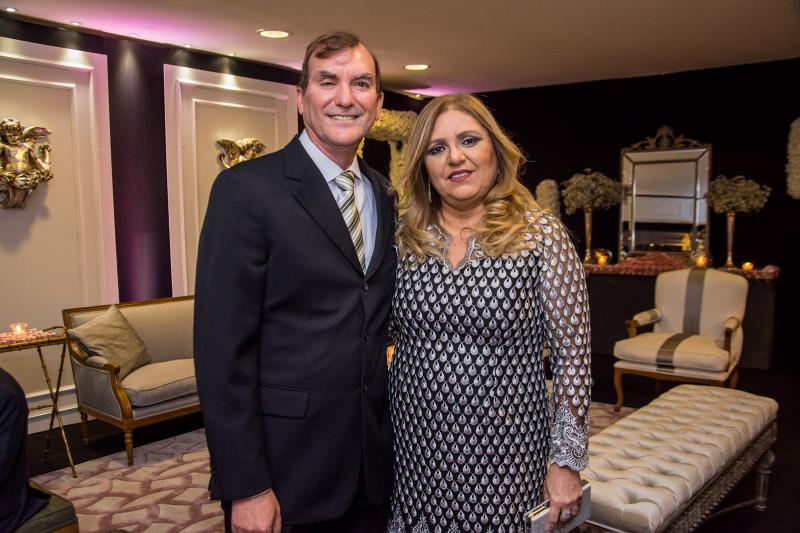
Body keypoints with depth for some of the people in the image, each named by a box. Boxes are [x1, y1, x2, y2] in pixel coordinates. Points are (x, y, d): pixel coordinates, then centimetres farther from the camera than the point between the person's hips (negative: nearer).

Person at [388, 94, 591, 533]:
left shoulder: (542, 234, -9)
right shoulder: (402, 236, 0)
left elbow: (572, 355, -7)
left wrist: (567, 462, -7)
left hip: (503, 449, -2)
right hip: (413, 446, 3)